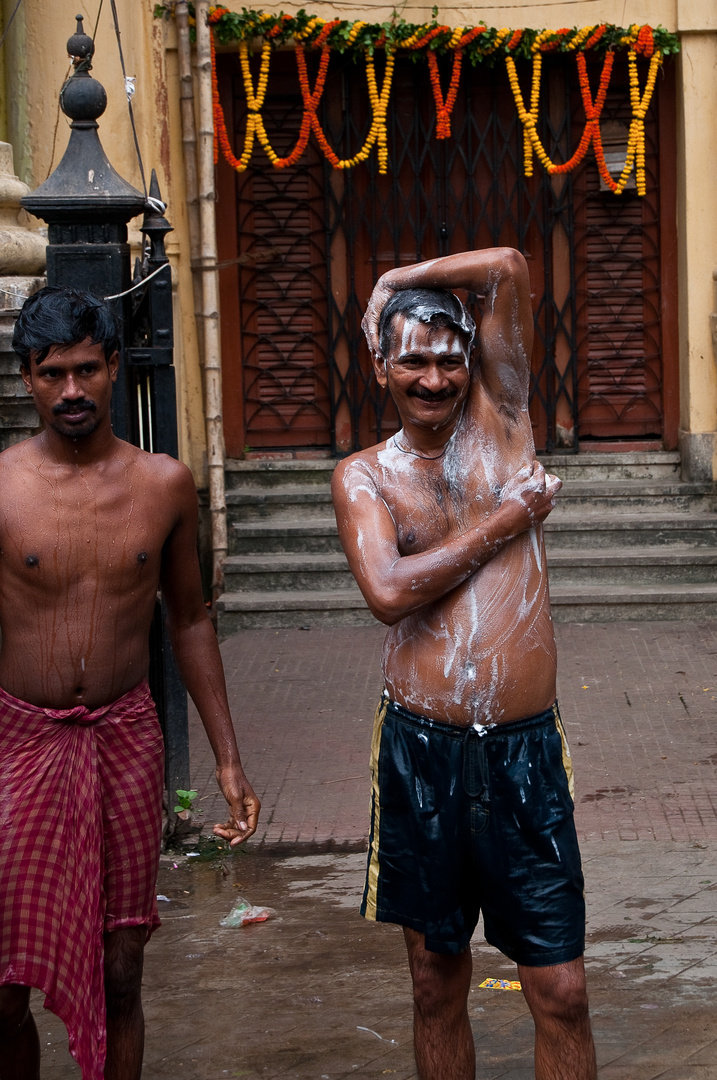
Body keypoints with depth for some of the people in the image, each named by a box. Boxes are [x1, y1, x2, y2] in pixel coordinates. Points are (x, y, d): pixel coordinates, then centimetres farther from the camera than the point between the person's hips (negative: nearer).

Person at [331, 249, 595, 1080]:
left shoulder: (499, 420, 7)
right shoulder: (364, 475, 5)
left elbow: (508, 267, -2)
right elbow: (388, 593, -14)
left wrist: (397, 281, 8)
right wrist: (503, 523, -7)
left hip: (526, 750, 0)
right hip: (421, 751, 0)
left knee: (560, 991, 1)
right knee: (437, 986, 12)